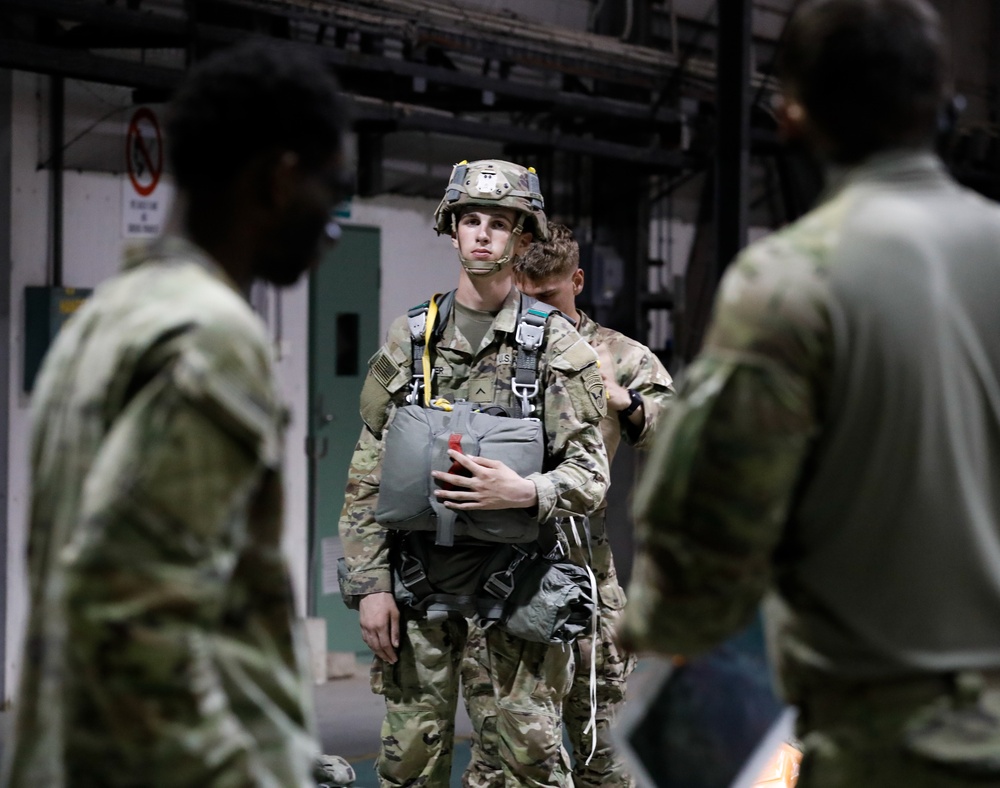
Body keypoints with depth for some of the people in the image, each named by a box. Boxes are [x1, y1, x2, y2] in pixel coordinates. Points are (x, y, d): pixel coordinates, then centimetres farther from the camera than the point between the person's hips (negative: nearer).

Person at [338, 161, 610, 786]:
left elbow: (591, 475, -4)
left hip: (519, 572, -2)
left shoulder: (559, 346, -1)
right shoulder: (410, 338, 7)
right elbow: (368, 471, 7)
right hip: (420, 566, 2)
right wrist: (369, 583, 0)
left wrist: (522, 492, -25)